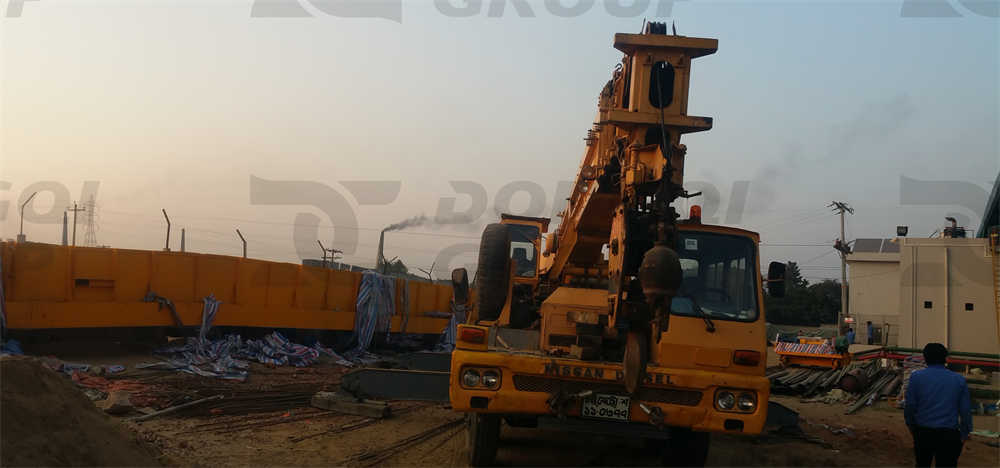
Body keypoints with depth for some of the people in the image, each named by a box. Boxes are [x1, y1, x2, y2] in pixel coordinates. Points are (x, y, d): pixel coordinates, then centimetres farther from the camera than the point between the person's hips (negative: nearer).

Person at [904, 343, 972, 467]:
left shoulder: (916, 377, -3)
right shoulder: (959, 380, 1)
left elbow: (909, 405, -2)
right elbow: (966, 410, 2)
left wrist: (910, 425, 14)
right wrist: (964, 433, 13)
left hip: (923, 431, 1)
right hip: (949, 434, 0)